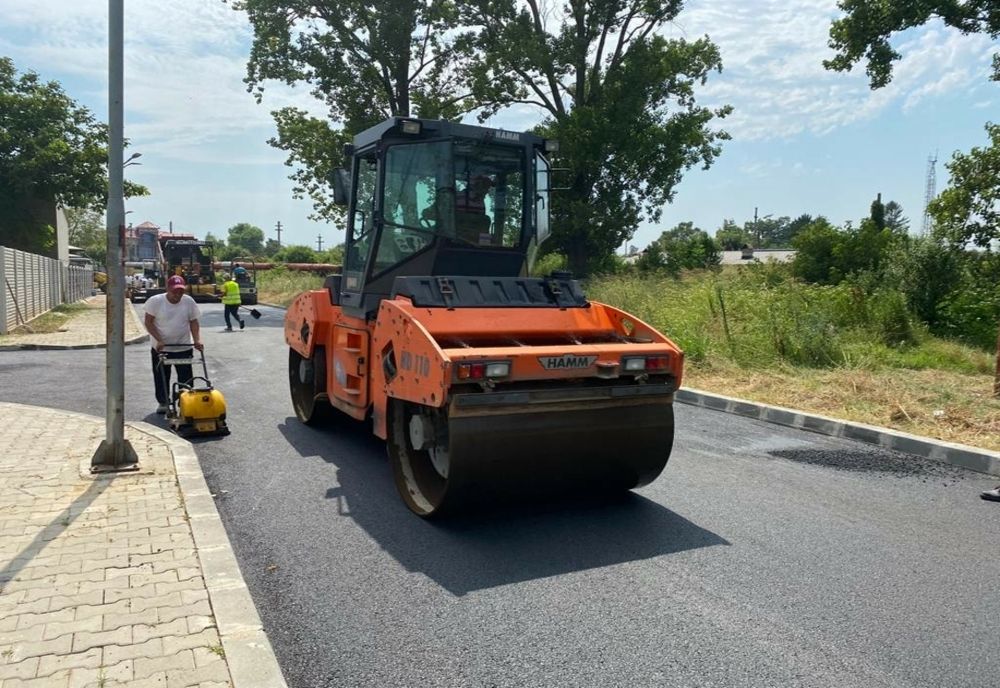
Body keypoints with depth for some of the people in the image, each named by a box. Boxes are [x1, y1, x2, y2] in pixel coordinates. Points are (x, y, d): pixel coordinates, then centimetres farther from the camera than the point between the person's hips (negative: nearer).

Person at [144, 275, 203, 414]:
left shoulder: (189, 302, -4)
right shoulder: (155, 301, -10)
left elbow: (194, 322, 2)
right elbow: (149, 322, -8)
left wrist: (197, 340, -12)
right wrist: (159, 340, -18)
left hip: (184, 348, 1)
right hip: (161, 348, -1)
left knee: (185, 378, 2)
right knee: (161, 378, 11)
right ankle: (163, 402, 27)